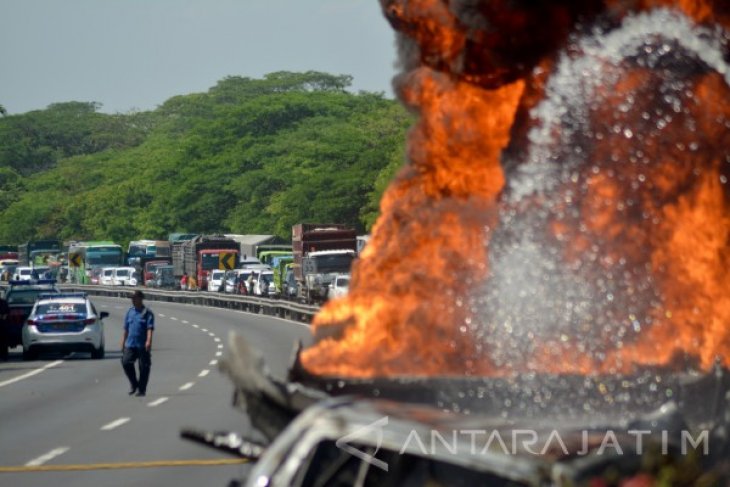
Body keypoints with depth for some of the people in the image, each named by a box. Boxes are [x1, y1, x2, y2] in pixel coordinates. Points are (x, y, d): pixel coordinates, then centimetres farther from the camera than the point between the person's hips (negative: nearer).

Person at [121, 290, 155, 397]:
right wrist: (123, 342, 17)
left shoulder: (147, 313, -4)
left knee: (144, 367, 0)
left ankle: (141, 389, 10)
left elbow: (150, 328, -14)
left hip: (142, 345, -4)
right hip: (130, 344, 4)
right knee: (126, 362, -8)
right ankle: (133, 383, 11)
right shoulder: (130, 312, 12)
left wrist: (148, 341, -28)